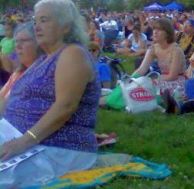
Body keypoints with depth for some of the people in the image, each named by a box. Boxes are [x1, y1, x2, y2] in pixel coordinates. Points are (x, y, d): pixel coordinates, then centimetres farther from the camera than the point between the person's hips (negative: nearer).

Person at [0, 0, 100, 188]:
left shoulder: (72, 53, -7)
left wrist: (26, 140, -27)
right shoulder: (44, 59, 20)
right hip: (28, 145, 9)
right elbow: (26, 102, 17)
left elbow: (66, 106, -20)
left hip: (59, 151, -8)